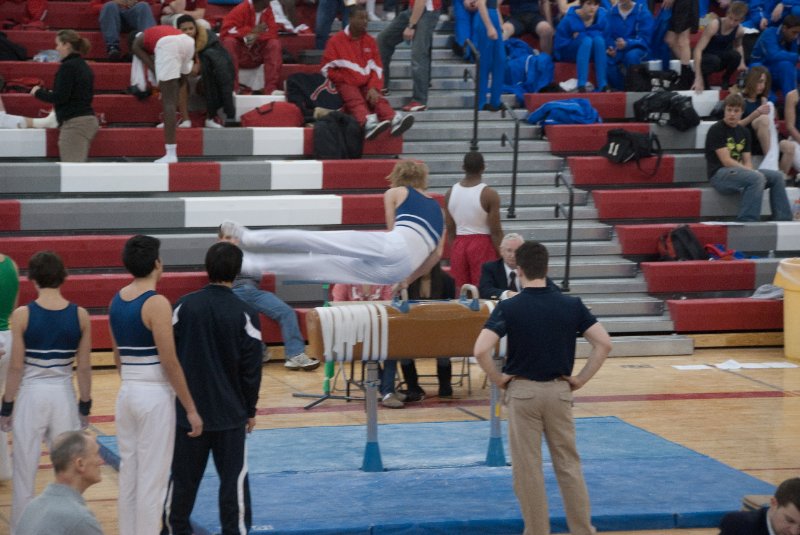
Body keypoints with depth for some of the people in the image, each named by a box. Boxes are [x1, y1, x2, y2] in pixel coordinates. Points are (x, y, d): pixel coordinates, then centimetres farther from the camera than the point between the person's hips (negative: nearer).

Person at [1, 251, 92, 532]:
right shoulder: (80, 315, -5)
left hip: (32, 394, -2)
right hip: (64, 394, 2)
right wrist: (85, 405, 10)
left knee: (25, 471, 8)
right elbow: (84, 367, -1)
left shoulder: (23, 315, -11)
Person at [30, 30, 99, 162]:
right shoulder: (84, 66, 16)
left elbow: (60, 97, -15)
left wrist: (38, 92, 2)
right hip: (88, 120, 10)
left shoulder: (67, 67, -11)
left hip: (74, 123, -10)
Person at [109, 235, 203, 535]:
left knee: (128, 472, 13)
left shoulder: (117, 301, 7)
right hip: (155, 395, -7)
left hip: (127, 393, 8)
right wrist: (191, 409, -11)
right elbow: (170, 363, -16)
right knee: (152, 477, -2)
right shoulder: (156, 304, -16)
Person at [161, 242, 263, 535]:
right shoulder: (245, 314, -8)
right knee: (233, 478, 4)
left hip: (188, 409, 2)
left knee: (183, 477, 10)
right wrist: (250, 409, 7)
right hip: (230, 412, -2)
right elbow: (251, 369, -5)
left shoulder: (184, 305, -3)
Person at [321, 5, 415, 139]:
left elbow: (377, 68, 8)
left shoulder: (370, 41, 12)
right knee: (356, 102, -33)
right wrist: (346, 80, -7)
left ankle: (395, 121, -57)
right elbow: (327, 70, 0)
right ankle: (369, 124, -66)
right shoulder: (336, 41, 0)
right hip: (346, 85, -4)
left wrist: (374, 88, -9)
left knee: (378, 100, -26)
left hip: (366, 85, 4)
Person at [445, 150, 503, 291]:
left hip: (458, 245, 4)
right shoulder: (489, 194, -11)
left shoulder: (450, 193, 2)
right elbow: (496, 231, -11)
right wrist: (500, 255, -2)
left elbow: (450, 230, 8)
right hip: (482, 245, -4)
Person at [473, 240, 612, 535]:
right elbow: (604, 343, -6)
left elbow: (481, 350, -19)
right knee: (569, 465, 11)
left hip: (523, 391, -3)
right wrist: (580, 379, 2)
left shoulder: (508, 307, -10)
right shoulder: (571, 305, -2)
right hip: (559, 390, 3)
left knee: (528, 469, 6)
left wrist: (499, 379, -4)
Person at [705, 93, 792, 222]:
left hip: (739, 171, 8)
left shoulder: (743, 132, 16)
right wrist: (752, 172, -16)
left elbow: (747, 161, 12)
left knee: (776, 176, -3)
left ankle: (783, 220, -1)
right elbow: (726, 161, -14)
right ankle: (747, 221, -32)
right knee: (757, 178, -30)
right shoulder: (716, 130, -7)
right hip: (719, 174, -8)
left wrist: (750, 170, -12)